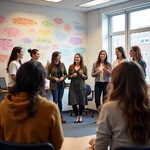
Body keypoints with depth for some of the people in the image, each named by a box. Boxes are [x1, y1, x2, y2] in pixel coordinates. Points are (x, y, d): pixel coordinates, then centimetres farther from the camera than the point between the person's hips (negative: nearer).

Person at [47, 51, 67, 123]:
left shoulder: (62, 64, 3)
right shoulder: (50, 65, -7)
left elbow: (66, 74, 9)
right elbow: (47, 76, -3)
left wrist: (63, 77, -11)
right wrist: (54, 78, -16)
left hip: (61, 85, 3)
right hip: (54, 85, -3)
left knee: (60, 100, 9)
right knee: (55, 100, -3)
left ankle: (61, 116, 16)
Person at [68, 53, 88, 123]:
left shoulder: (84, 67, 3)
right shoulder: (71, 66, 6)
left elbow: (86, 77, 3)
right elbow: (68, 77, 9)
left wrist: (82, 74, -15)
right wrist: (72, 75, -10)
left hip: (81, 86, -1)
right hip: (73, 86, 1)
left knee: (81, 102, 2)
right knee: (73, 102, -4)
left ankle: (80, 116, 23)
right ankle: (77, 116, 14)